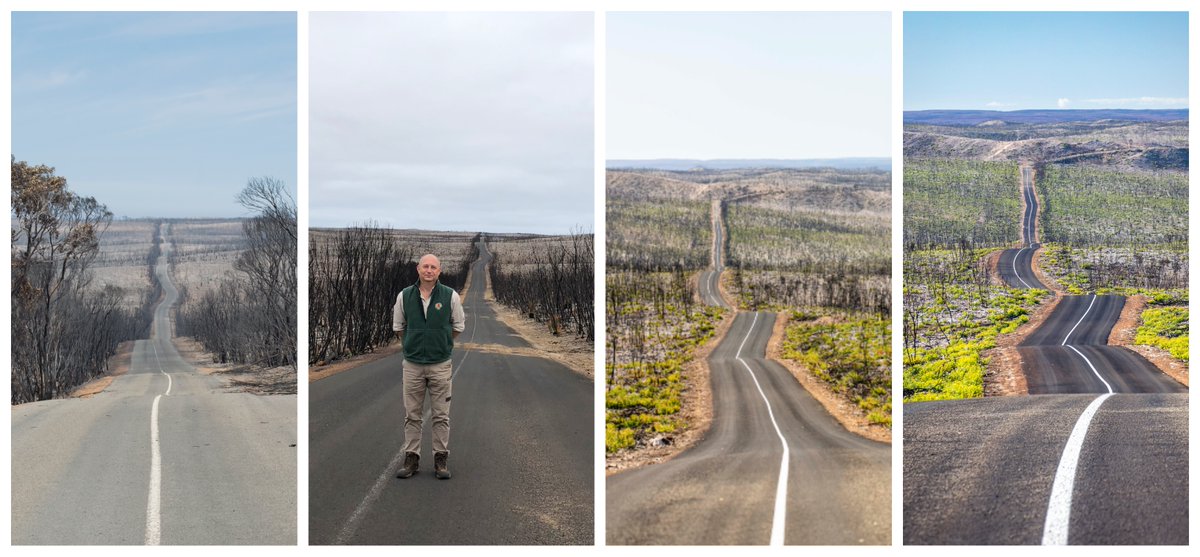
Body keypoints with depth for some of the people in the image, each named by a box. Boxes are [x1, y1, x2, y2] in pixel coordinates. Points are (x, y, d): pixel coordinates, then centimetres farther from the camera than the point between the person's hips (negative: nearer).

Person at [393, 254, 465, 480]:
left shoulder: (450, 296, -5)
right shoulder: (405, 296, -1)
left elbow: (458, 326, 9)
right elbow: (398, 326, 14)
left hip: (440, 365, -1)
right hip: (412, 365, 1)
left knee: (441, 416, 4)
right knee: (412, 415, 6)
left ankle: (441, 459, 11)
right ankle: (411, 459, 14)